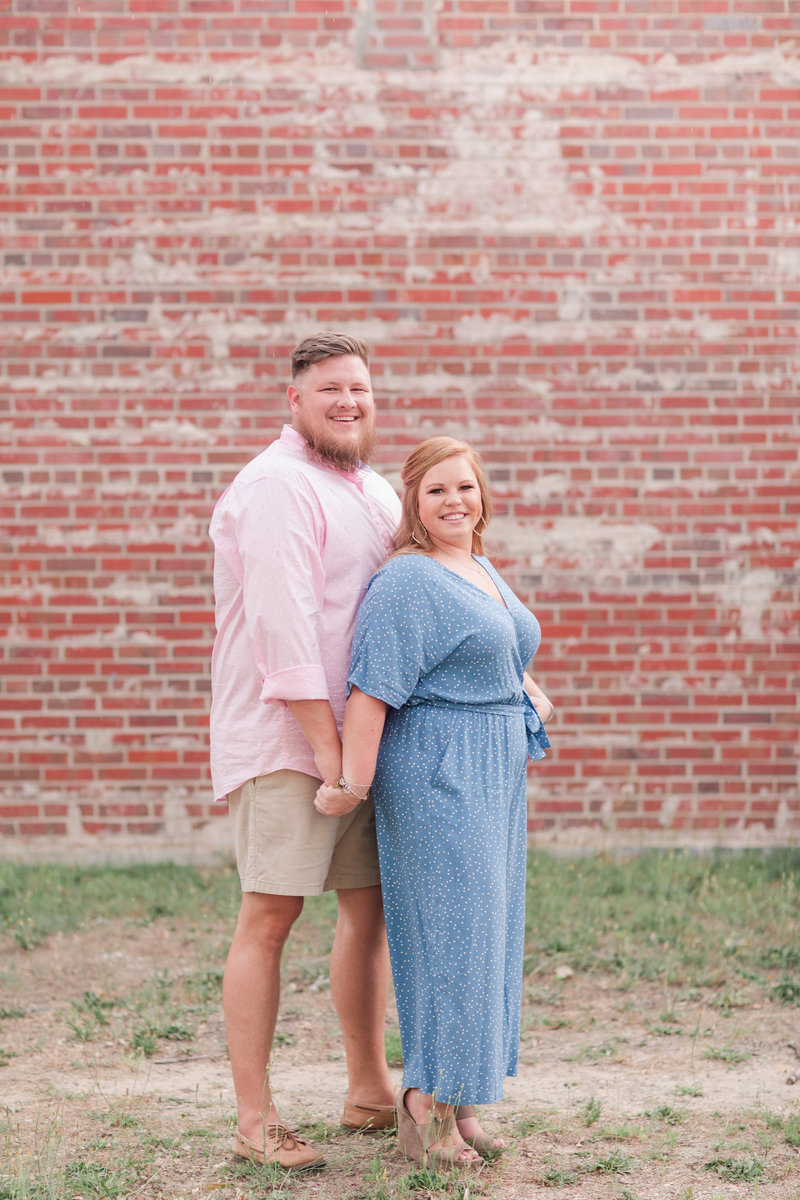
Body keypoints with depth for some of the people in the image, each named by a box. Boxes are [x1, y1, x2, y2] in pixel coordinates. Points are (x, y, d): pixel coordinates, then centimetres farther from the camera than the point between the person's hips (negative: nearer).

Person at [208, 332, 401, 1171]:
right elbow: (282, 625, -20)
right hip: (284, 735, -9)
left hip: (360, 733, 9)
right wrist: (326, 744, -22)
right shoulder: (277, 489, -13)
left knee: (372, 905, 14)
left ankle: (369, 1090, 26)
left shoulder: (376, 492, 17)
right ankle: (254, 1120, -1)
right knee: (270, 916, -6)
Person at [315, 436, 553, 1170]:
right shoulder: (405, 582, -14)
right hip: (436, 774, -9)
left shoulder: (482, 570, 14)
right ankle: (425, 1112, 3)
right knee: (447, 931, -7)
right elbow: (371, 689, -21)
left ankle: (456, 1102, 20)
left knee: (482, 932, 11)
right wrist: (354, 782, -26)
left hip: (491, 775, 9)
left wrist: (530, 696, 18)